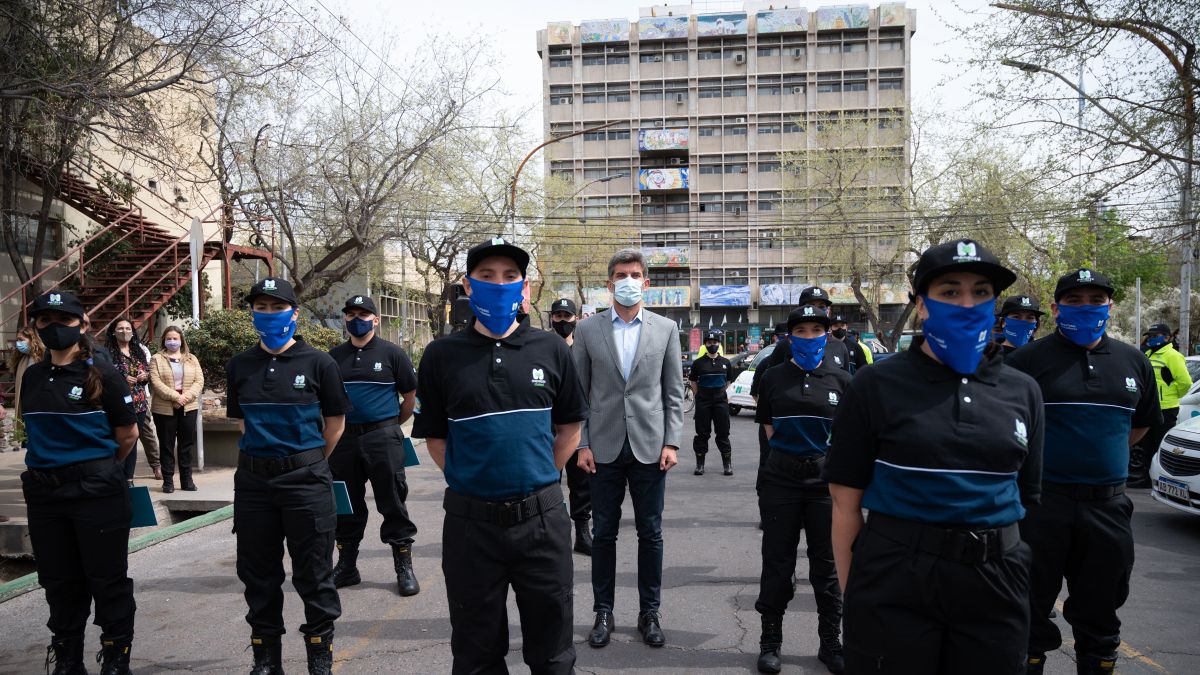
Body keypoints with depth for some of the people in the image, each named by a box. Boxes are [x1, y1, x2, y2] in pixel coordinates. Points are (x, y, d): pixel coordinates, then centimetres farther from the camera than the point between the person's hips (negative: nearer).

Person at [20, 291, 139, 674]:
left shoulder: (102, 375, -8)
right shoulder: (32, 377, 8)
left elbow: (128, 435, -4)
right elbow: (34, 430, 21)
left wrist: (98, 470, 6)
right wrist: (50, 467, 16)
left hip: (97, 494, -5)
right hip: (44, 495, 5)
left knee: (107, 581, 4)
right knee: (59, 582, 15)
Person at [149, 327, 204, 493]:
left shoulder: (192, 359, 12)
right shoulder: (157, 359, 5)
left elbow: (199, 381, 3)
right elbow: (155, 382, -8)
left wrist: (186, 397, -13)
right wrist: (175, 396, -18)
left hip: (188, 407, 2)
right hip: (164, 409, -2)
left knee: (187, 444, 6)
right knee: (166, 445, 3)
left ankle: (187, 479, 13)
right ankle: (168, 481, 9)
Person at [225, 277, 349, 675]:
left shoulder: (318, 363, -6)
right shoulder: (239, 366, 5)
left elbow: (335, 422, 3)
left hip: (306, 480, -4)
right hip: (253, 480, 4)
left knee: (313, 575, 4)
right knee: (258, 574, 13)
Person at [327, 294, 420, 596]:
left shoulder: (391, 353, -1)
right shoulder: (334, 356, 11)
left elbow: (411, 396, 4)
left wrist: (392, 425, 7)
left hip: (383, 438, -4)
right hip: (343, 439, 4)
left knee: (393, 503, 0)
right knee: (346, 505, 12)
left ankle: (404, 568, 10)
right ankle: (346, 566, 26)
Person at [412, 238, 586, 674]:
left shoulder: (551, 349, 0)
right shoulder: (442, 355, -2)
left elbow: (570, 427, 10)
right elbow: (434, 436, 5)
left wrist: (541, 477, 4)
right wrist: (468, 479, -1)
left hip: (542, 517, 1)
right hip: (470, 520, 0)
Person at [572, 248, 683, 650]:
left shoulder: (665, 328, 4)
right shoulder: (588, 330, 3)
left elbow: (673, 392, 4)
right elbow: (579, 392, 3)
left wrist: (671, 442, -3)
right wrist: (582, 444, -3)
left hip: (649, 446, 0)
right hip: (605, 447, 0)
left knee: (650, 533, 8)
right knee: (603, 533, 8)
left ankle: (649, 612, 22)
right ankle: (603, 612, 21)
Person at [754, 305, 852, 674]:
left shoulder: (840, 379, 0)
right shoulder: (774, 379, 1)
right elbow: (769, 429, 9)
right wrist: (792, 450, 2)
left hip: (827, 479, 0)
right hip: (781, 480, 0)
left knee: (827, 565, 10)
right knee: (777, 563, 8)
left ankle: (831, 643, 25)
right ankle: (770, 641, 22)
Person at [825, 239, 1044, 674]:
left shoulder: (1022, 392, 6)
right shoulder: (877, 386, -7)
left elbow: (1027, 496, 13)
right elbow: (846, 502, -6)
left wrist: (1019, 581, 10)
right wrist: (852, 592, -6)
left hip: (994, 586, 4)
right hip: (893, 586, -3)